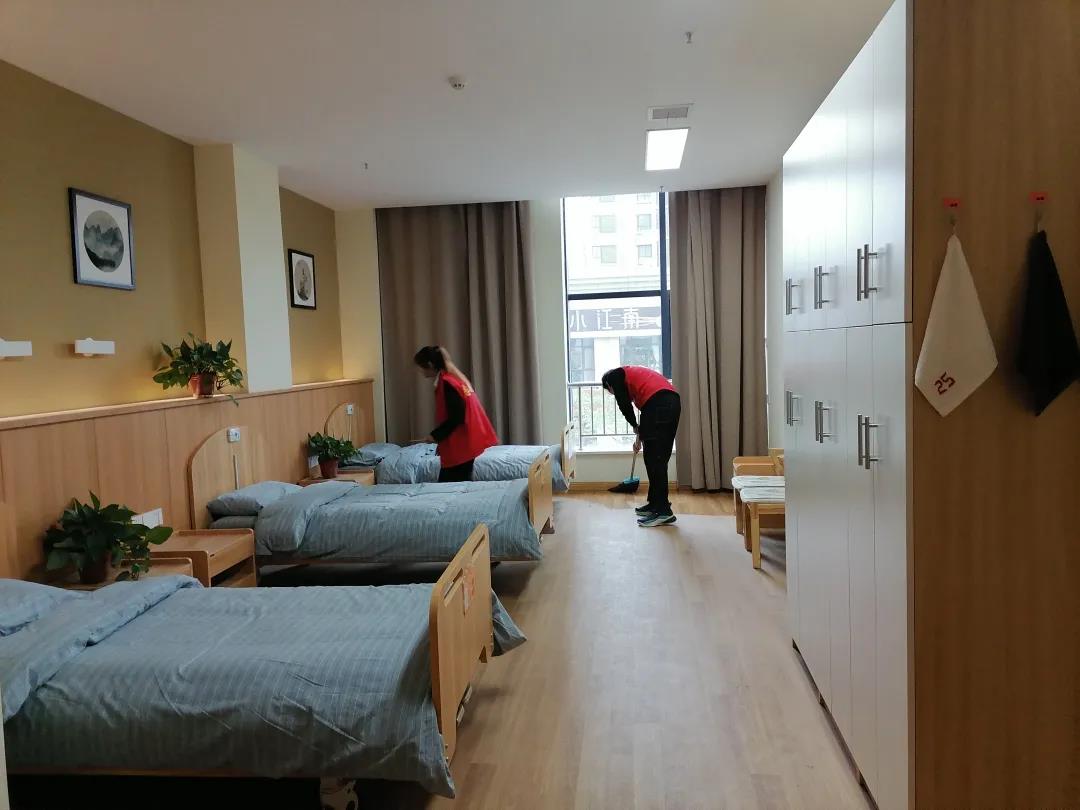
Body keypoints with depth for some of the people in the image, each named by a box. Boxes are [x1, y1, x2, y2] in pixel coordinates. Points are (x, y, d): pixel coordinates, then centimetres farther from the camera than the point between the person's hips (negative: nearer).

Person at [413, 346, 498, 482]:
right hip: (463, 441, 9)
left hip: (460, 444, -9)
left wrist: (435, 435, -10)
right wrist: (440, 438, 17)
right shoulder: (454, 378, 13)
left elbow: (456, 417, -20)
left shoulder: (446, 383, -16)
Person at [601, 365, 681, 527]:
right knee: (659, 459, 15)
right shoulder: (633, 374, 37)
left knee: (654, 459, -5)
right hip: (674, 402, 9)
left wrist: (635, 426, 16)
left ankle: (663, 511, -5)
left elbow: (624, 404, 1)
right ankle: (655, 504, 23)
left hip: (658, 404, -8)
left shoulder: (614, 375, 14)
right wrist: (641, 435, 43)